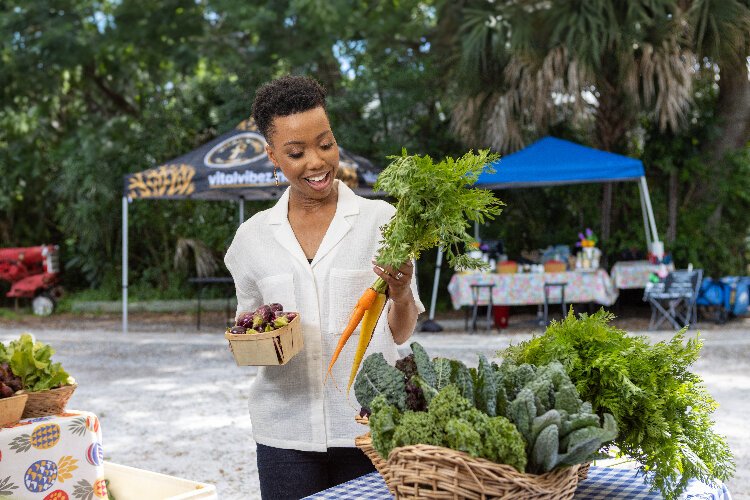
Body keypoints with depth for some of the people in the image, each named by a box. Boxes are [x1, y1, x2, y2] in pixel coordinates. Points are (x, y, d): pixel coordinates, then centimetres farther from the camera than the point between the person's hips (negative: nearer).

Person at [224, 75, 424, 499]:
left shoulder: (381, 220, -4)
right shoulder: (253, 236, 3)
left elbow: (401, 332, -2)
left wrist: (400, 295, -22)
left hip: (369, 428, -1)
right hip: (286, 432, 2)